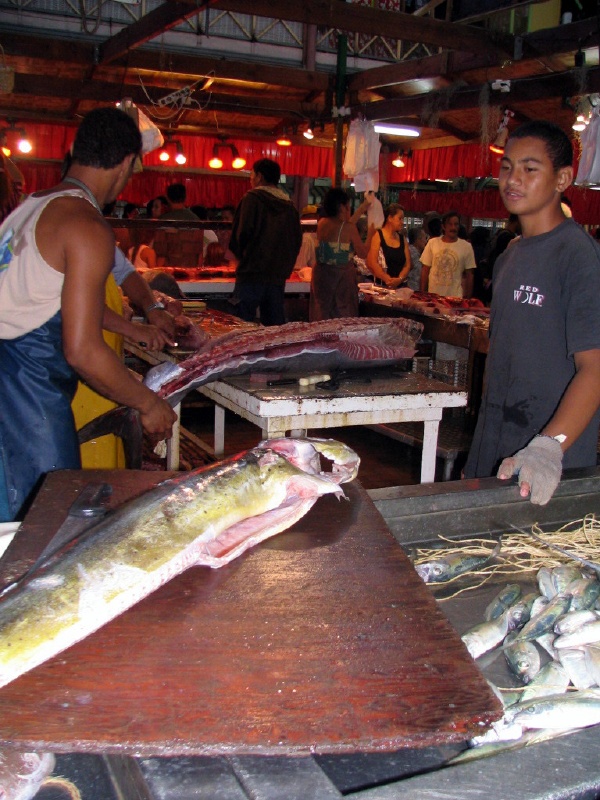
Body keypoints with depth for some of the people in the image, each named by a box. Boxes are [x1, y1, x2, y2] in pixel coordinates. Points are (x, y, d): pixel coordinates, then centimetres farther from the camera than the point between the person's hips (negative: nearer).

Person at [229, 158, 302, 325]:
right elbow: (297, 239, 13)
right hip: (278, 276, 6)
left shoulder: (252, 198, -6)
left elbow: (243, 232, -13)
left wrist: (241, 255, 5)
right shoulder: (289, 205, 12)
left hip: (252, 274, -6)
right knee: (275, 325, 11)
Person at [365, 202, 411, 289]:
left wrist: (399, 279, -10)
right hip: (379, 285, -5)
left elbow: (407, 264, 9)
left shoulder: (403, 239, 15)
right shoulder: (377, 236, -2)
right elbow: (371, 263, -12)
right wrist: (389, 280, -16)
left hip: (399, 286, 5)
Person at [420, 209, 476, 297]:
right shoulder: (432, 243, 2)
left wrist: (468, 299, -1)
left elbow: (469, 275, 3)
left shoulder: (466, 246, 0)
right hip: (433, 296, 1)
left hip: (455, 297, -1)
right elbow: (425, 270, 7)